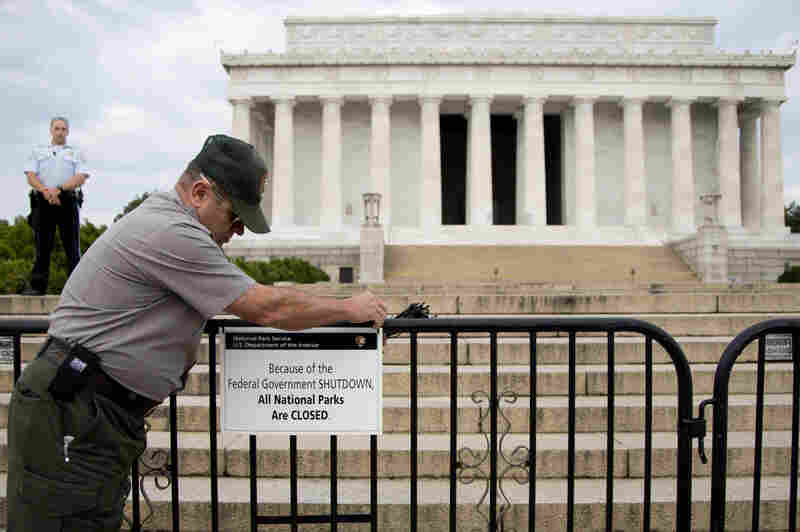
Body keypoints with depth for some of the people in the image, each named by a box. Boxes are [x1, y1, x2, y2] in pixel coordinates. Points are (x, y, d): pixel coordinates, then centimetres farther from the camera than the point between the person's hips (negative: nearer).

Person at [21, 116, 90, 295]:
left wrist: (59, 189, -14)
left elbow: (81, 177, 1)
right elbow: (31, 176, 7)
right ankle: (37, 285, 0)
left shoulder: (76, 153, 17)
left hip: (68, 201, -1)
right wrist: (46, 191, -13)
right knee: (42, 245, -1)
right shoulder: (38, 151, 20)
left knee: (72, 246, -4)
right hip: (42, 201, 1)